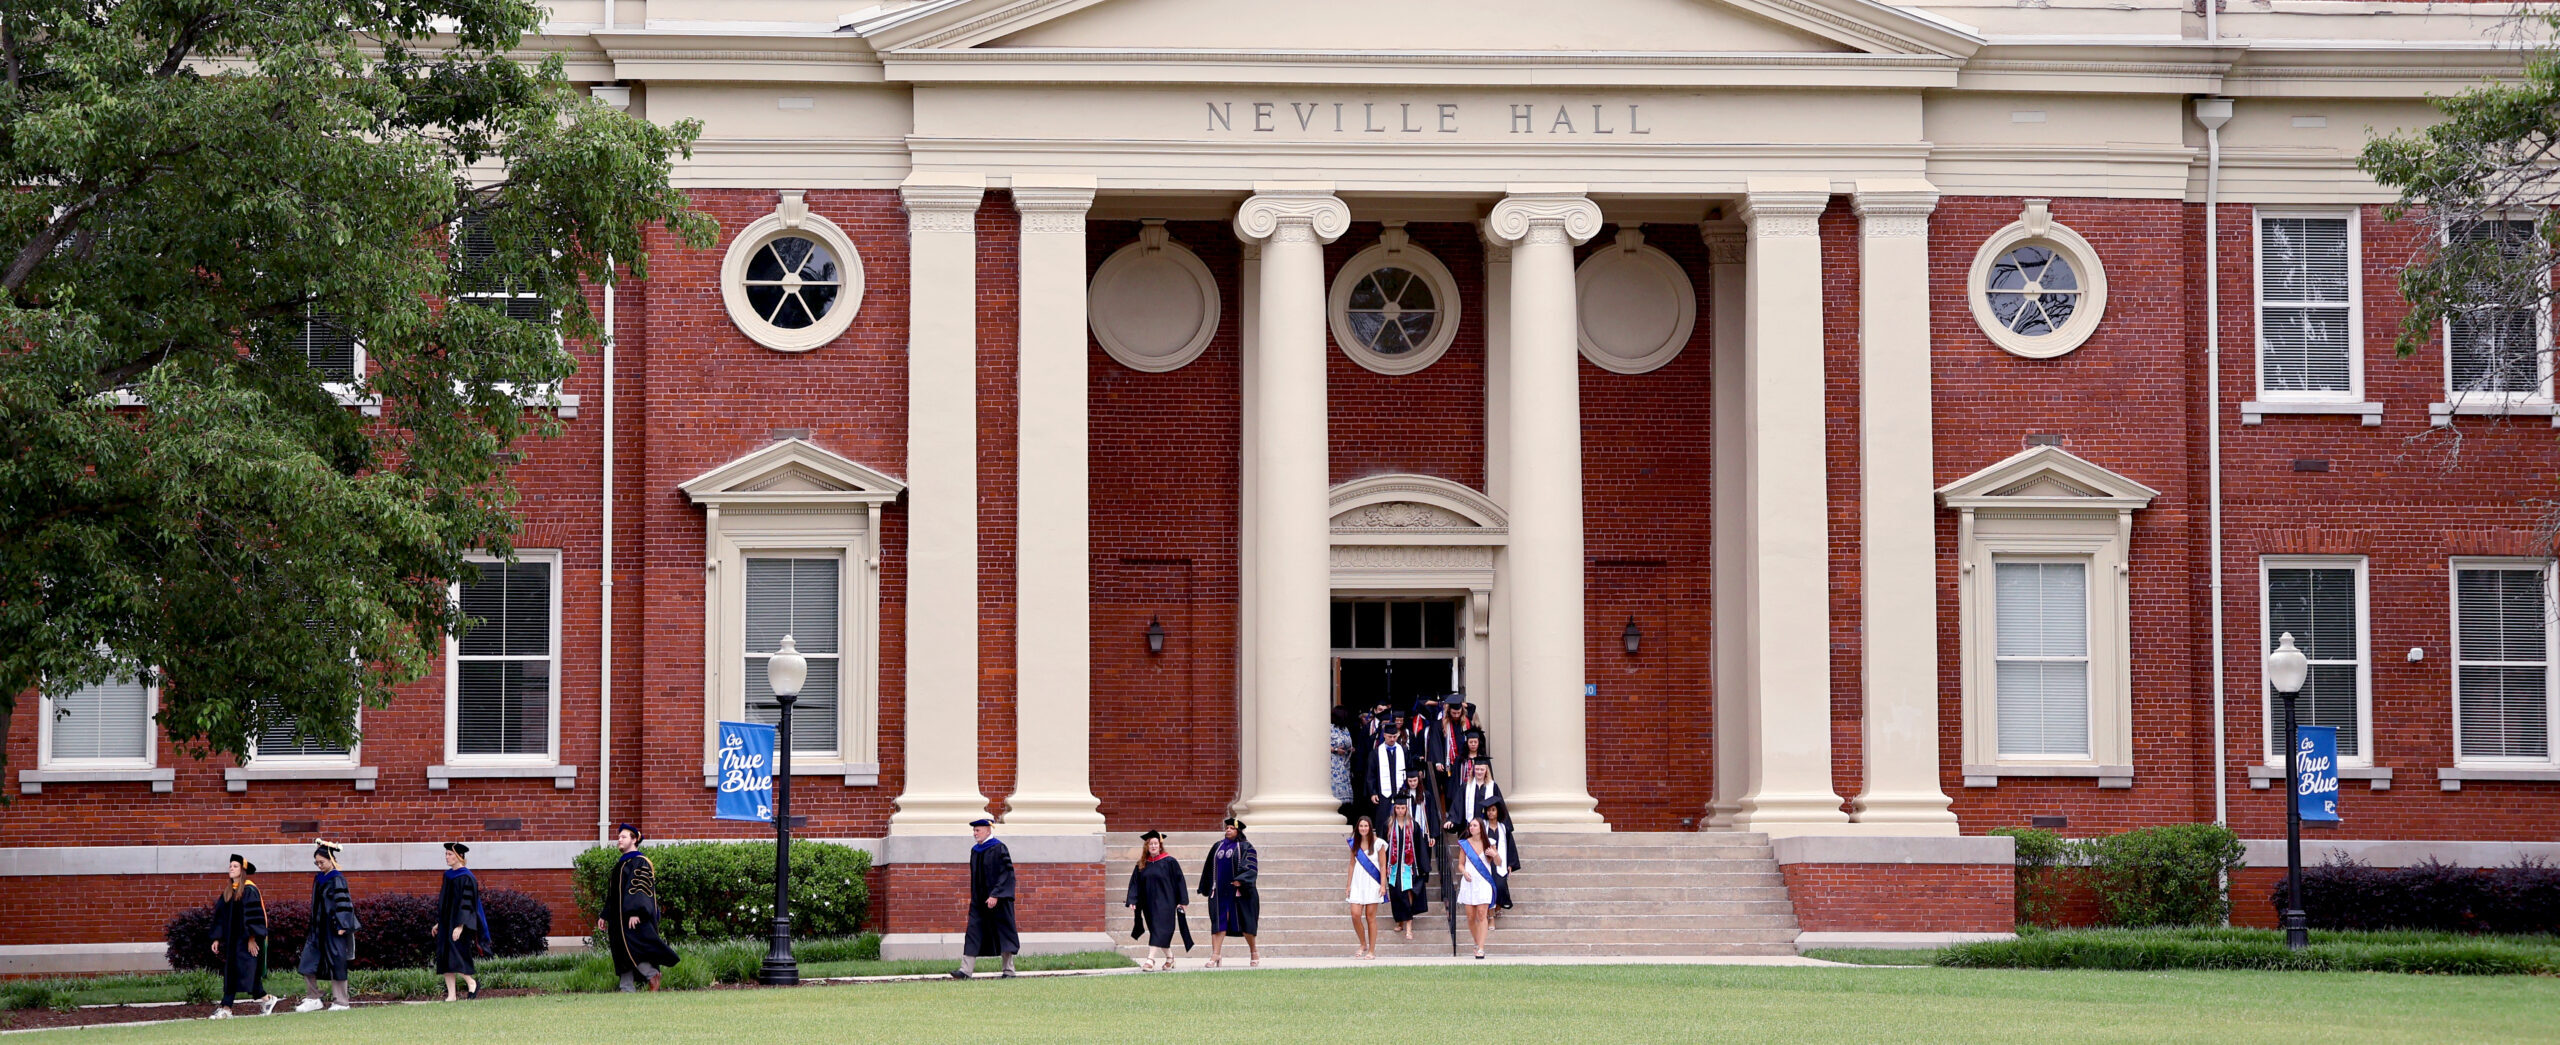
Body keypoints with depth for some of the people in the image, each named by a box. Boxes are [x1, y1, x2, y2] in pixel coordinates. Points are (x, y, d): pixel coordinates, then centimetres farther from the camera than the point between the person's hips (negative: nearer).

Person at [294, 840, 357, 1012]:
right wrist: (311, 927, 19)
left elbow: (343, 903, -15)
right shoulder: (319, 879, 11)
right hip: (319, 929, 8)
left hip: (333, 928, -8)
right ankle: (312, 999, 11)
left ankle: (341, 1002, 6)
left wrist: (341, 926, -19)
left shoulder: (337, 880, -12)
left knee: (336, 964, -2)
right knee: (308, 963, 4)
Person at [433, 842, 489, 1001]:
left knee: (455, 957, -13)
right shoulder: (448, 875, 12)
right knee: (444, 958, 4)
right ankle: (451, 995, 6)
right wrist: (439, 923, 18)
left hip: (459, 923, -8)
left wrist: (460, 926, -24)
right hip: (446, 923, 8)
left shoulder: (466, 878, -13)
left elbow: (466, 904, -18)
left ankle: (472, 982, 7)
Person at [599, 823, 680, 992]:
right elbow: (613, 892, 24)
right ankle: (628, 989, 4)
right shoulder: (620, 863, 20)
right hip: (620, 918, 9)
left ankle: (653, 974, -8)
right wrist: (605, 916, 20)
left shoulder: (640, 862, -8)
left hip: (633, 917, -9)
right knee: (623, 953, 5)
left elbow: (640, 889, -18)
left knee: (630, 946, -19)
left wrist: (635, 913, -27)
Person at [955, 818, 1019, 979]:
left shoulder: (999, 849, -10)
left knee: (1003, 933, 0)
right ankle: (966, 970, -10)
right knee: (973, 931, -4)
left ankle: (1009, 970, 9)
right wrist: (973, 897, 17)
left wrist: (995, 895, -21)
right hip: (979, 900, 7)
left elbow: (1006, 873, -15)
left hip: (997, 899, -7)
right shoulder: (975, 850, 12)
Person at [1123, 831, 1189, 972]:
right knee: (1156, 930, 10)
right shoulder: (1142, 864, 8)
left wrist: (1183, 901, -6)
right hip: (1149, 904, 5)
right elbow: (1135, 883, 7)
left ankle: (1151, 960, -21)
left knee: (1159, 930, -13)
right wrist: (1132, 900, -5)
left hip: (1165, 901, -5)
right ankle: (1169, 957, 25)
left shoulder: (1169, 862, -5)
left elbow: (1179, 881, -4)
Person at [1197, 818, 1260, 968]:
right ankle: (1216, 954, -10)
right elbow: (1209, 868, 19)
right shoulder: (1218, 846, 14)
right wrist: (1207, 888, 17)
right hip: (1219, 892, 4)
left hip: (1238, 892, -4)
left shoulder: (1245, 847, -1)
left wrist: (1240, 880, -27)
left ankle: (1254, 951, 19)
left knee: (1244, 922, 2)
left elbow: (1251, 868, -12)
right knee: (1218, 922, -5)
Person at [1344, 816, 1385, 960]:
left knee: (1370, 916, -2)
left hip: (1372, 883, -3)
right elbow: (1352, 865, 13)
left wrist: (1383, 884, -9)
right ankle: (1363, 945, 12)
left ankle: (1372, 951, 5)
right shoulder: (1355, 843, 9)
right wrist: (1349, 885, 10)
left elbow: (1383, 866, -1)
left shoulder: (1377, 843, -2)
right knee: (1355, 914, -8)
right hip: (1358, 882, 3)